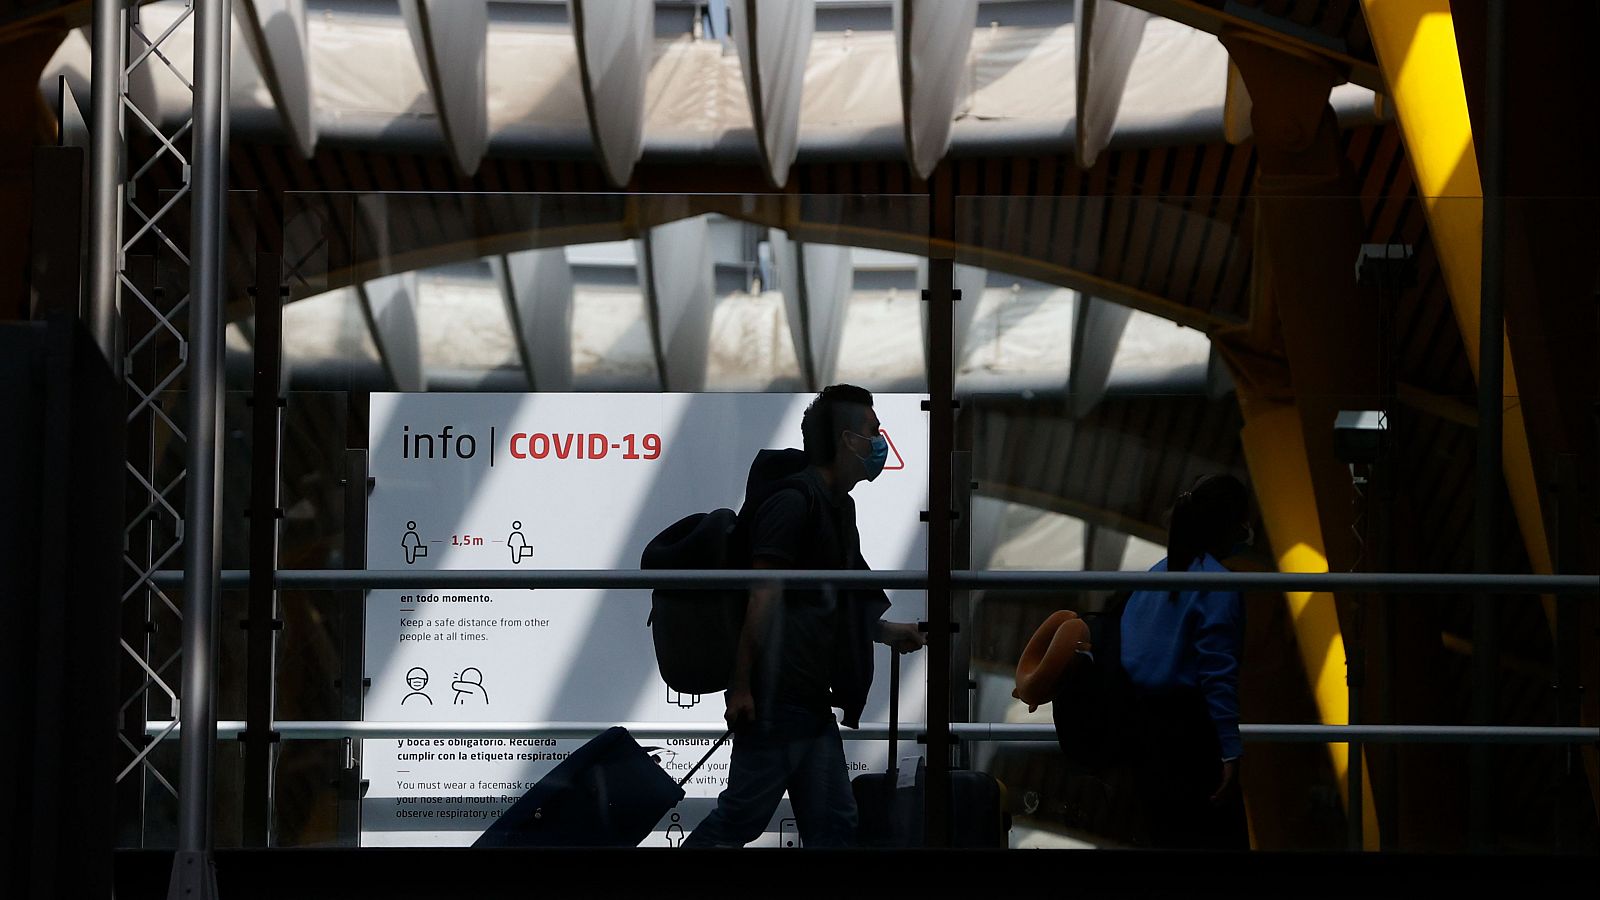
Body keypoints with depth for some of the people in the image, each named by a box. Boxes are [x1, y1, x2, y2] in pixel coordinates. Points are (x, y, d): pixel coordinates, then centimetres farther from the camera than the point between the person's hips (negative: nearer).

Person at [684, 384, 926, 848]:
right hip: (776, 700, -10)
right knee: (742, 817, -4)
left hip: (813, 701, 10)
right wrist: (742, 687, -21)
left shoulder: (838, 507, 16)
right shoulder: (794, 500, -14)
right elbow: (764, 598, -18)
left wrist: (889, 632, 23)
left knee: (832, 824, 6)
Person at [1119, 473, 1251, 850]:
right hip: (1187, 732, -8)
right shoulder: (1218, 586, -11)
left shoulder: (1155, 574, 11)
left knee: (1166, 836, 12)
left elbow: (1132, 654, 13)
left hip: (1141, 724, 8)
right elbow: (1218, 675, -17)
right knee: (1220, 840, -3)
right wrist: (1230, 752, -18)